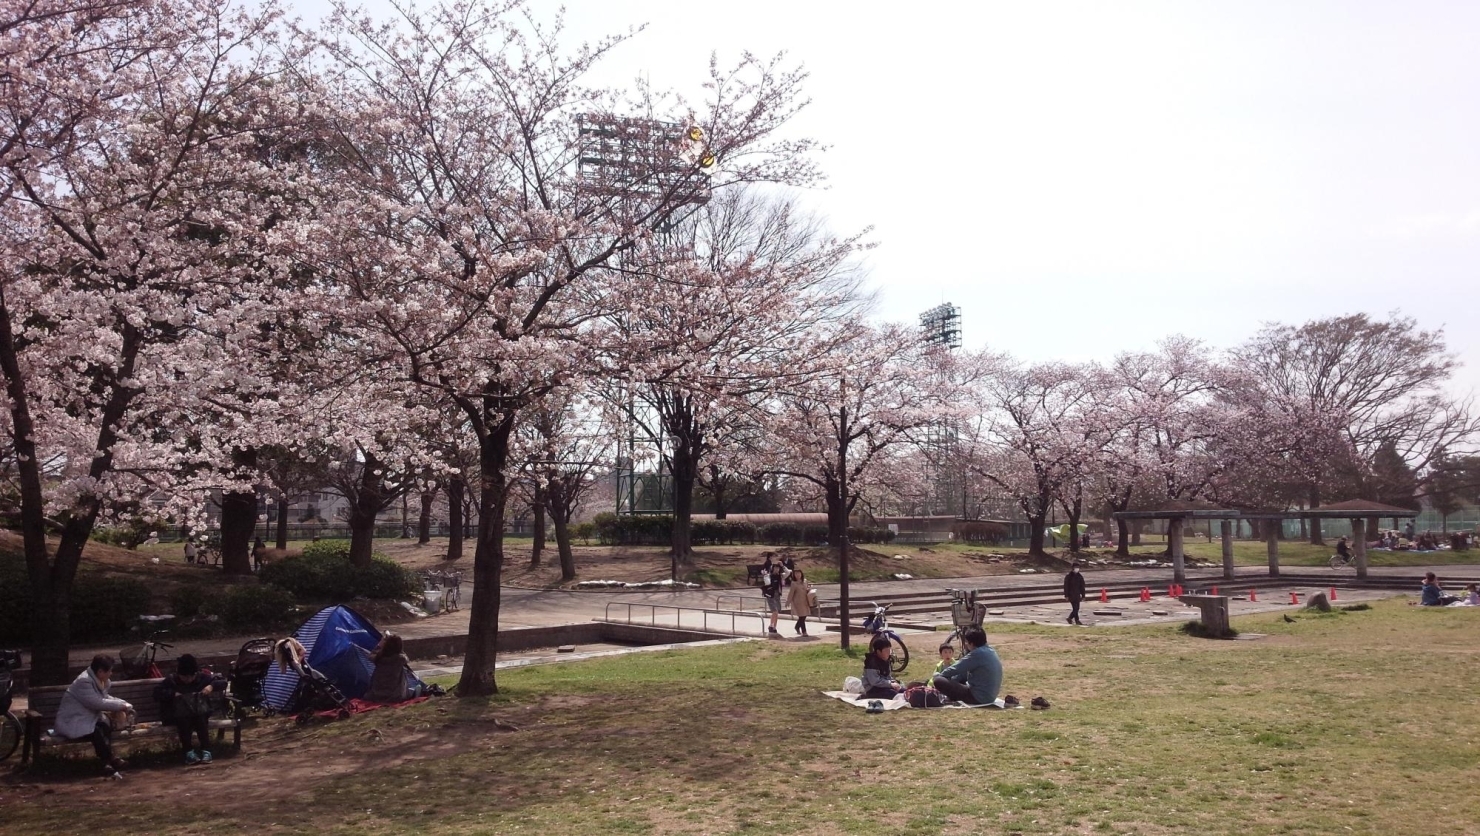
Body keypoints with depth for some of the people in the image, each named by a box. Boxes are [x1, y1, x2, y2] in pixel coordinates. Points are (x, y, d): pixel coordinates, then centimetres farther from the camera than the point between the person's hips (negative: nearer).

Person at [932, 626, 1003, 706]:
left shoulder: (977, 654, -20)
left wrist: (937, 676, 0)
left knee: (938, 681, -16)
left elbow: (955, 669, -14)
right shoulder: (990, 651, 9)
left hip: (978, 698, -10)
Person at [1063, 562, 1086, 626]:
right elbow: (1066, 587, -6)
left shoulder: (1080, 577, 9)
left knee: (1076, 608, 8)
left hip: (1077, 595, 6)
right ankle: (1077, 620, -3)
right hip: (1071, 595, -6)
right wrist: (1066, 596, -10)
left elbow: (1082, 587, 12)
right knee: (1075, 608, -10)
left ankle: (1070, 618, 23)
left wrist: (1083, 596, 9)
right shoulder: (1068, 577, -6)